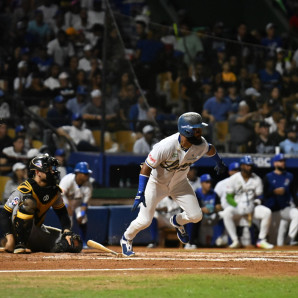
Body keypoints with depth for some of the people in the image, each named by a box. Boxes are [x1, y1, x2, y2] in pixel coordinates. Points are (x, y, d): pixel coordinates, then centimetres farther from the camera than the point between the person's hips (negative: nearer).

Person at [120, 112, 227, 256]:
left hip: (179, 183, 5)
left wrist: (219, 163, 27)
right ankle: (126, 239, 24)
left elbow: (210, 149, 6)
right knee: (144, 221, -9)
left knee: (196, 216, -6)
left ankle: (177, 221, 30)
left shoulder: (201, 144, -20)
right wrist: (140, 193, -31)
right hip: (156, 183, -4)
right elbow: (147, 166, -26)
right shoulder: (166, 147, -36)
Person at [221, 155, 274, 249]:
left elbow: (258, 197, 2)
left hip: (252, 207, 2)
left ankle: (261, 240, -15)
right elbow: (229, 197, -5)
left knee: (267, 212, -25)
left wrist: (252, 209, -17)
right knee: (227, 213, -35)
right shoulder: (233, 179, -5)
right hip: (236, 206, -2)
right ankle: (235, 241, -27)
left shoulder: (257, 179, 0)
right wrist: (238, 206, -23)